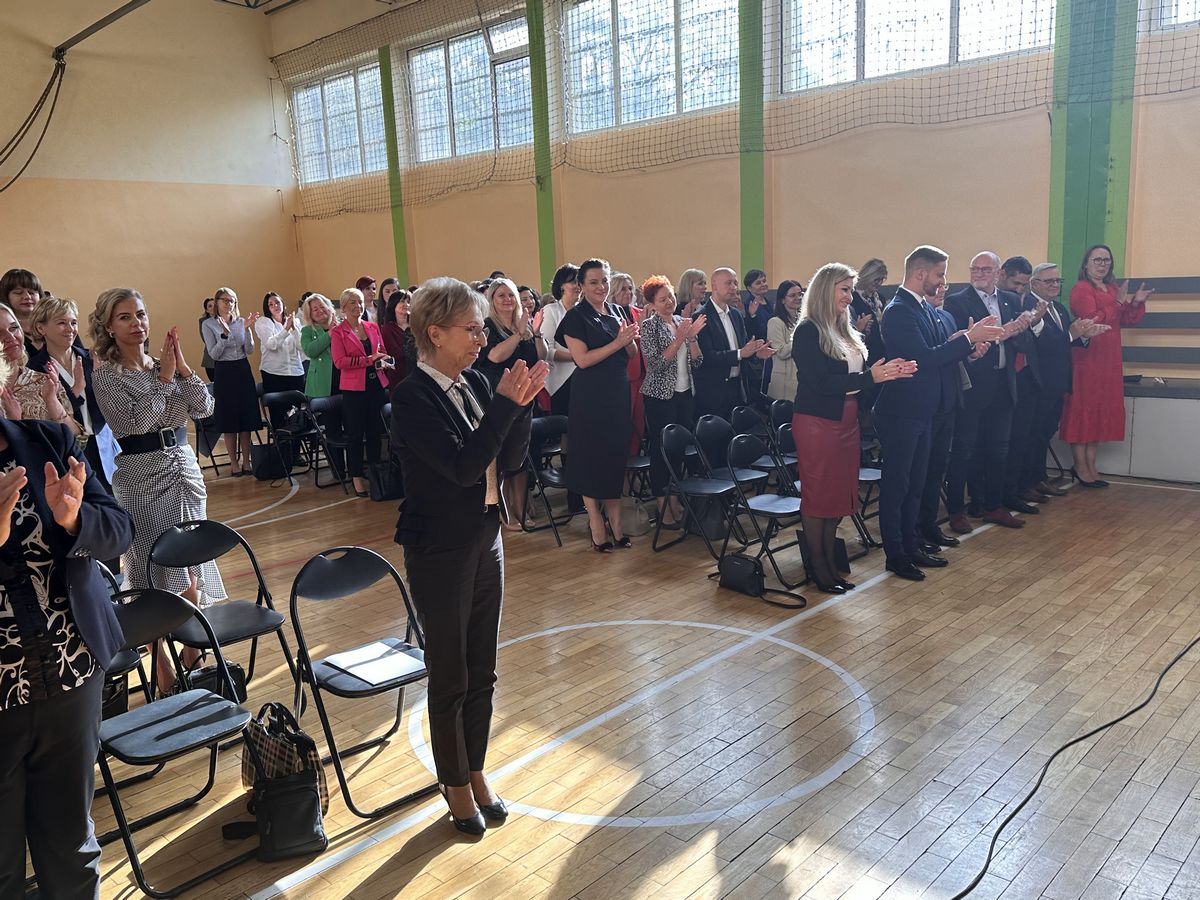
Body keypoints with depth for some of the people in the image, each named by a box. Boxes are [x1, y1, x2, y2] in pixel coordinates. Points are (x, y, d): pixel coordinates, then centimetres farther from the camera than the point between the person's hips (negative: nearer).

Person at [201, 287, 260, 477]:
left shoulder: (241, 322, 4)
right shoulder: (209, 325, -3)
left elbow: (250, 350, -1)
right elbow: (213, 354, -9)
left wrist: (248, 328, -13)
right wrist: (224, 335, -21)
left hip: (243, 370, 3)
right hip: (224, 372, -2)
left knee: (246, 418, 4)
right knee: (229, 420, 2)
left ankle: (246, 461, 14)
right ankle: (233, 463, 12)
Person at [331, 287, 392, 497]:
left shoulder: (373, 327, 10)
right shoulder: (338, 332, -4)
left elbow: (383, 353, 17)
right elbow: (339, 361, -13)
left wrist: (384, 363, -6)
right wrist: (368, 360, -19)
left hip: (377, 385, 5)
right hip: (354, 388, -5)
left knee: (375, 432, 11)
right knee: (355, 434, 3)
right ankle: (357, 477, 13)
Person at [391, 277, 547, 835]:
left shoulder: (475, 384, 1)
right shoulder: (413, 397, -18)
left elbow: (507, 457, 5)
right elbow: (463, 466, -27)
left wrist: (520, 402, -9)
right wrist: (504, 403, -25)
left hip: (485, 540, 7)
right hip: (439, 551, -6)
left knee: (482, 669, 17)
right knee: (449, 675, 10)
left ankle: (476, 770, 36)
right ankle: (455, 782, 30)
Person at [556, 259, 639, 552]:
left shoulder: (615, 313, 12)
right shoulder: (576, 317, -7)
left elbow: (631, 355, 13)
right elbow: (582, 359, -17)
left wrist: (630, 338, -8)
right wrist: (617, 343, -19)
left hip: (618, 395, 6)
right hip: (590, 398, -6)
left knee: (616, 456, 8)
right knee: (591, 460, 0)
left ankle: (615, 523, 16)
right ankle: (597, 527, 9)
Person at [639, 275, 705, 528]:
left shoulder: (681, 321, 9)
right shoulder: (649, 325, -7)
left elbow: (697, 362, 6)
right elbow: (655, 363, -16)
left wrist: (692, 337, -9)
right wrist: (679, 339, -20)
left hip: (684, 393, 6)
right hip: (660, 396, -6)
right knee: (661, 449, 0)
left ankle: (676, 501, 21)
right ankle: (663, 508, 9)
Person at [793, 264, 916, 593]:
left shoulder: (846, 332, 13)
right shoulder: (808, 332, -12)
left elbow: (855, 376, 14)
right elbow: (821, 383, -20)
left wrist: (887, 372, -3)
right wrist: (870, 377, -21)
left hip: (846, 421, 8)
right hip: (817, 424, -8)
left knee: (839, 495, 11)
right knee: (818, 495, 1)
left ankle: (830, 563, 22)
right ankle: (819, 569, 11)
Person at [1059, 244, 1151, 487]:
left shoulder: (1113, 289, 15)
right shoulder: (1081, 289, -8)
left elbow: (1129, 320, 14)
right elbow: (1093, 320, -19)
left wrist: (1136, 303, -3)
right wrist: (1118, 302, -19)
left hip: (1109, 360, 8)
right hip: (1087, 358, -8)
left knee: (1102, 410, 8)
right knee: (1083, 408, -4)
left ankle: (1090, 465, 14)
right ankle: (1081, 467, 0)